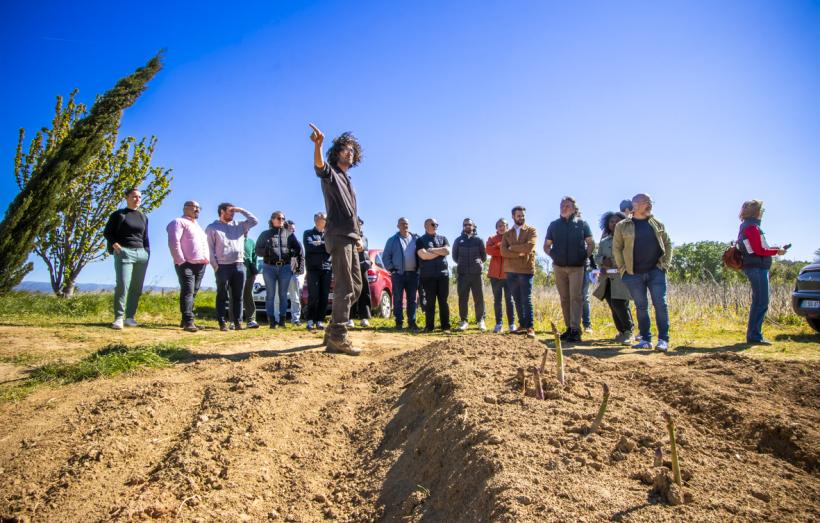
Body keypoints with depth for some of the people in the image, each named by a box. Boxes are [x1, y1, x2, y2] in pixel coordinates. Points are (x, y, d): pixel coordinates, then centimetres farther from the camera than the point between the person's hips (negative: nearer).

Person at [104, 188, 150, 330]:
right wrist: (115, 245, -9)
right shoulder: (118, 214, 6)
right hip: (124, 252, -5)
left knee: (137, 287, 1)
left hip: (141, 254, 5)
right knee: (123, 284, -16)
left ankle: (130, 317, 5)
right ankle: (118, 318, -15)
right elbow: (107, 232, 6)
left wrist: (147, 253, 12)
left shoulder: (143, 217, 19)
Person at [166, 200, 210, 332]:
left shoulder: (197, 226, 27)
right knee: (187, 292, -14)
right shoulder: (179, 222, 0)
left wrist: (207, 258, 14)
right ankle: (188, 321, -18)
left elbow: (205, 243, 29)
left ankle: (186, 320, 11)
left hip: (200, 264, 8)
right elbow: (173, 242, -12)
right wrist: (181, 261, -17)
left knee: (193, 293, 7)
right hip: (186, 264, -8)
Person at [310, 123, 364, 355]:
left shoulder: (348, 182, 27)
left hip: (350, 238, 9)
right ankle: (338, 338, -13)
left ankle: (334, 329, 17)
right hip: (338, 236, -9)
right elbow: (319, 165, -25)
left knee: (356, 286, 10)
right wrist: (317, 144, -45)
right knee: (345, 288, -14)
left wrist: (357, 237, 21)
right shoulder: (330, 174, 1)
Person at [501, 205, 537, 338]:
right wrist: (520, 252, -12)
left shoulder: (531, 231, 3)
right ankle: (522, 325, 18)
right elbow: (503, 251, -2)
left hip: (526, 270, -4)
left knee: (526, 300, -6)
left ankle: (530, 327, -2)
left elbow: (529, 246, -15)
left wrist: (512, 248, -5)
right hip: (511, 272, 4)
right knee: (517, 300, 9)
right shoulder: (507, 234, 13)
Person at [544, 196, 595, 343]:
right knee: (564, 298, 6)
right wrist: (553, 255, 2)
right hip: (559, 267, 3)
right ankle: (569, 328, 14)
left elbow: (591, 243, 8)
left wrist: (585, 256, -4)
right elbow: (546, 246, 16)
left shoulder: (582, 224, 4)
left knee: (576, 297, -10)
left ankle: (575, 329, -11)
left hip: (577, 267, -3)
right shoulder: (554, 225, 9)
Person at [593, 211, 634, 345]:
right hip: (607, 279, 5)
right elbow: (597, 257, 14)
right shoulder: (604, 241, 17)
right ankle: (621, 331, 20)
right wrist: (603, 261, -9)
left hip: (622, 277, -5)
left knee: (619, 304, -14)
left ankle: (628, 332, 2)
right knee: (613, 306, 7)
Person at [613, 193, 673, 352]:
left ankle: (663, 340, -1)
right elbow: (616, 248, 4)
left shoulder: (658, 224, 9)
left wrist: (665, 263, 2)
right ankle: (645, 340, 14)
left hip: (656, 271, 1)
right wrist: (622, 268, -2)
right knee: (641, 307, 5)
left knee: (660, 304, -5)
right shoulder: (622, 226, 2)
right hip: (634, 274, -1)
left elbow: (668, 243, 13)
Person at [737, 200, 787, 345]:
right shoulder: (752, 227, -13)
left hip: (755, 268, 11)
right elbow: (759, 251, -16)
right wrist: (777, 251, -5)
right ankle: (754, 336, -7)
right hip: (758, 268, -11)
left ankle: (753, 335, 18)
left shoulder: (746, 226, 17)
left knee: (758, 303, 14)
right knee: (761, 303, -8)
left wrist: (771, 249, 13)